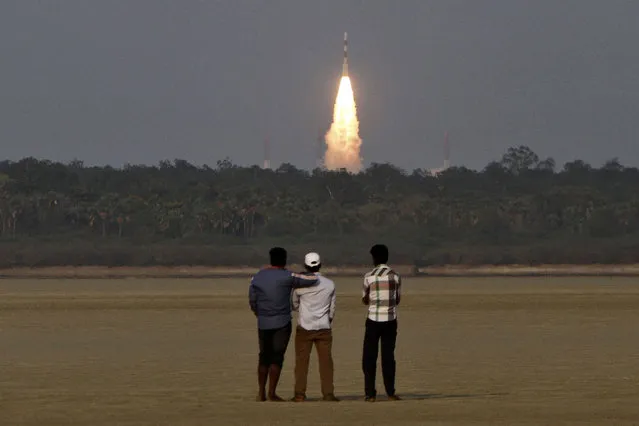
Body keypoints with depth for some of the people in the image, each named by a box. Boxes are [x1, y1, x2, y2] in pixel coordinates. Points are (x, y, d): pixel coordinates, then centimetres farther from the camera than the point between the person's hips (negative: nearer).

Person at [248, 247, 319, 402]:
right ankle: (271, 393, -4)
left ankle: (261, 392, 15)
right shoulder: (287, 277, -8)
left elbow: (252, 302, 11)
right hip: (282, 323, -4)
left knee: (264, 357, 14)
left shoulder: (257, 277, 6)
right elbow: (312, 280, -11)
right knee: (277, 358, -1)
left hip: (263, 324, 4)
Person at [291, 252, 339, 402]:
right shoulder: (329, 284, -1)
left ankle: (300, 394, 2)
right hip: (324, 328, 1)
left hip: (304, 328, -1)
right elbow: (332, 308, 7)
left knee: (301, 360, 3)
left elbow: (294, 305, 7)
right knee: (326, 360, 4)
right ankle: (328, 393, 1)